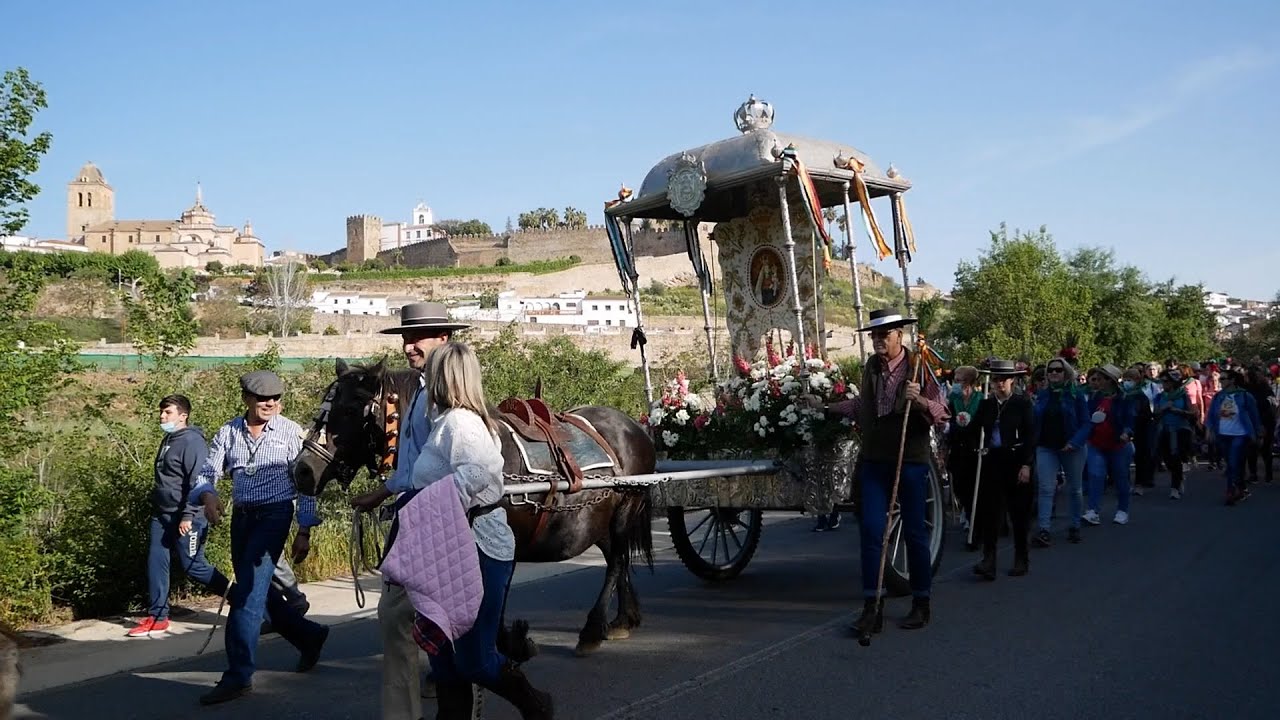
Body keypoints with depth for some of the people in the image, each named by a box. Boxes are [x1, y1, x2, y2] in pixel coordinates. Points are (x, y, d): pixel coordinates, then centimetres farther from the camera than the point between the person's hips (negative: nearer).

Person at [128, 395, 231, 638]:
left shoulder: (192, 442, -15)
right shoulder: (168, 441, 14)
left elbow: (198, 483, -20)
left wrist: (188, 516, -22)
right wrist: (155, 508, 21)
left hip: (185, 517, -9)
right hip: (162, 515, 9)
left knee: (193, 566, -2)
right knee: (156, 563, 5)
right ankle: (157, 618, 12)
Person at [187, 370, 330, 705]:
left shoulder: (290, 432, -6)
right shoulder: (229, 432, 4)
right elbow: (208, 472, 5)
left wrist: (304, 531, -6)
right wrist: (208, 495, -19)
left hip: (274, 516, -6)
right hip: (242, 517, 6)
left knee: (247, 592, -13)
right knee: (258, 590, 15)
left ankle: (239, 675, -6)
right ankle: (310, 636, 36)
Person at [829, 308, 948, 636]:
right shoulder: (871, 368, 9)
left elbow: (942, 414, -11)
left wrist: (919, 401, -28)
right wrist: (829, 406, 31)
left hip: (911, 460, -4)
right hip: (875, 460, 4)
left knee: (915, 532, 5)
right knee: (870, 531, -2)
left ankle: (921, 604, 19)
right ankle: (872, 608, 3)